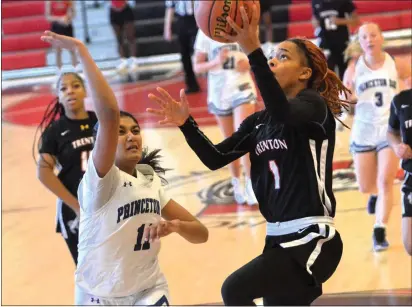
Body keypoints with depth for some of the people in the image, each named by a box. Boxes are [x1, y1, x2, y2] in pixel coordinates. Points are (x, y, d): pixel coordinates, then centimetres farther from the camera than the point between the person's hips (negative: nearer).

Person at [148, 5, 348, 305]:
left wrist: (253, 51, -37)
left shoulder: (315, 105, -7)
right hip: (278, 240, 8)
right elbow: (215, 158, 7)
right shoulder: (259, 121, 13)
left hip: (312, 241, -8)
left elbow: (283, 114, -30)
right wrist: (186, 123, -9)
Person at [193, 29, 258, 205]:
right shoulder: (206, 32, -6)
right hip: (219, 92, 0)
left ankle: (251, 183, -10)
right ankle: (237, 182, 29)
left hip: (242, 88, 0)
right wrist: (216, 62, -24)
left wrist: (249, 64, -11)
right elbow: (197, 67, -5)